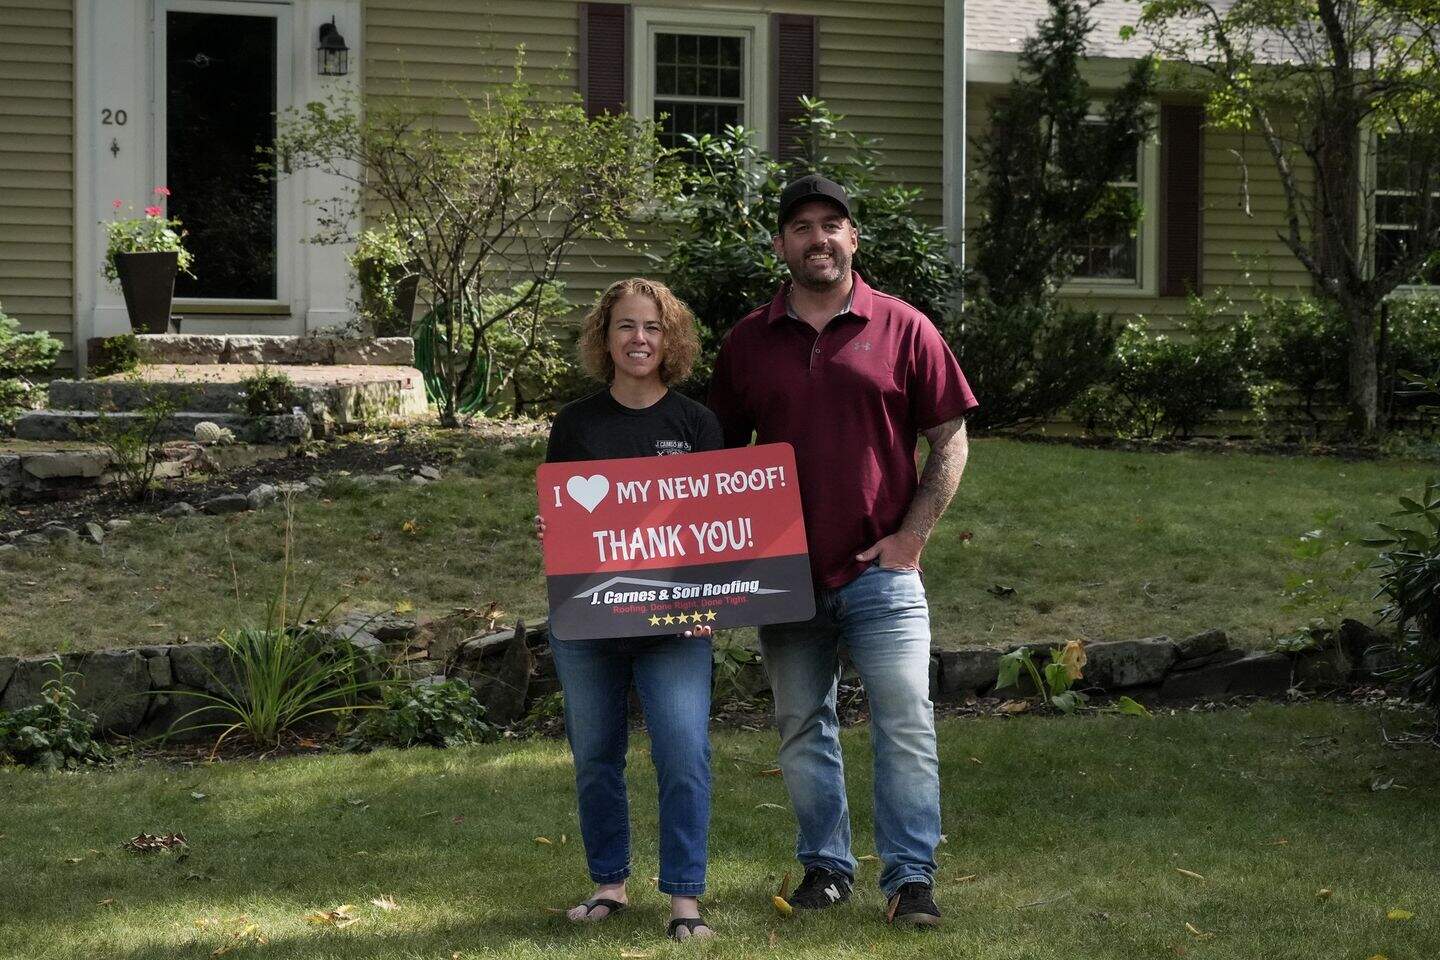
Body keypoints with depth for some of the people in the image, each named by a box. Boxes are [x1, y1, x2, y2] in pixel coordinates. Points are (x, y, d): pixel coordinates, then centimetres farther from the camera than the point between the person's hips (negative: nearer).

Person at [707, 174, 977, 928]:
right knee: (802, 729, 11)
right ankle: (824, 864, 23)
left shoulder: (902, 329, 0)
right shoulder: (748, 342, 7)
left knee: (907, 724, -6)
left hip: (881, 569, -3)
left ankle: (910, 877, 1)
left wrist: (911, 537, -6)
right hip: (785, 575, 3)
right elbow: (724, 455, 13)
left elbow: (949, 440, 2)